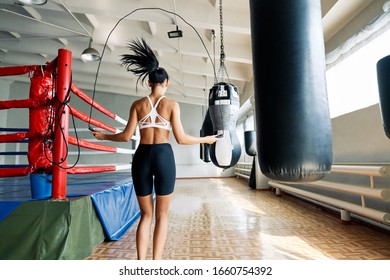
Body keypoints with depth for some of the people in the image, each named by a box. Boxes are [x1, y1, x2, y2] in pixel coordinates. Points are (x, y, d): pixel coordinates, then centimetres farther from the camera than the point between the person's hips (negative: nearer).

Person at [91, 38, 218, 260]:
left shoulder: (138, 104, 6)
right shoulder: (172, 104, -1)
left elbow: (127, 136, 3)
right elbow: (181, 138, -6)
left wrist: (104, 136, 21)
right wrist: (205, 139, 9)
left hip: (142, 157, 3)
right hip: (163, 156, -2)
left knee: (146, 214, 16)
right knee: (162, 215, 12)